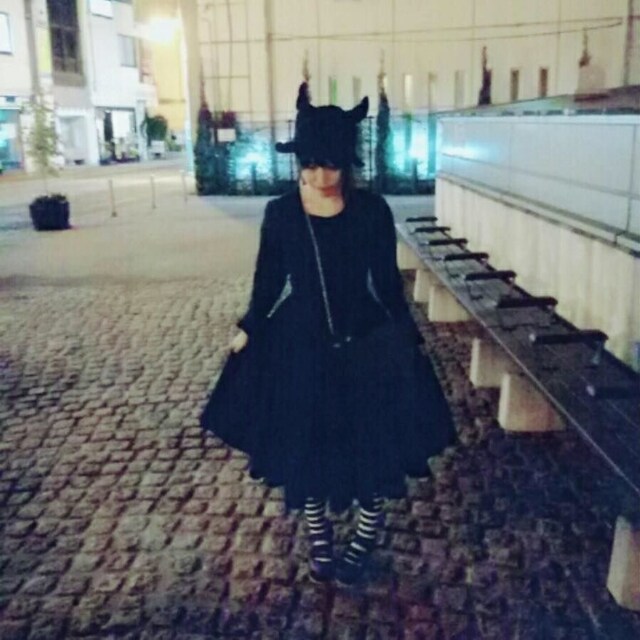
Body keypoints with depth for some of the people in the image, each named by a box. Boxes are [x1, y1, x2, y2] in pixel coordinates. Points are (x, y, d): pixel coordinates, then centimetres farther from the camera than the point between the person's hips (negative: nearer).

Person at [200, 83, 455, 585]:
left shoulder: (373, 211, -9)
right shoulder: (281, 213, -7)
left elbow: (388, 283, -1)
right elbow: (269, 280, 4)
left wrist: (407, 338, -1)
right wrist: (249, 329, 8)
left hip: (366, 345, -1)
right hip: (300, 345, 1)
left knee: (371, 444, 11)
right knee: (305, 447, 12)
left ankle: (365, 538, 36)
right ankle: (319, 540, 36)